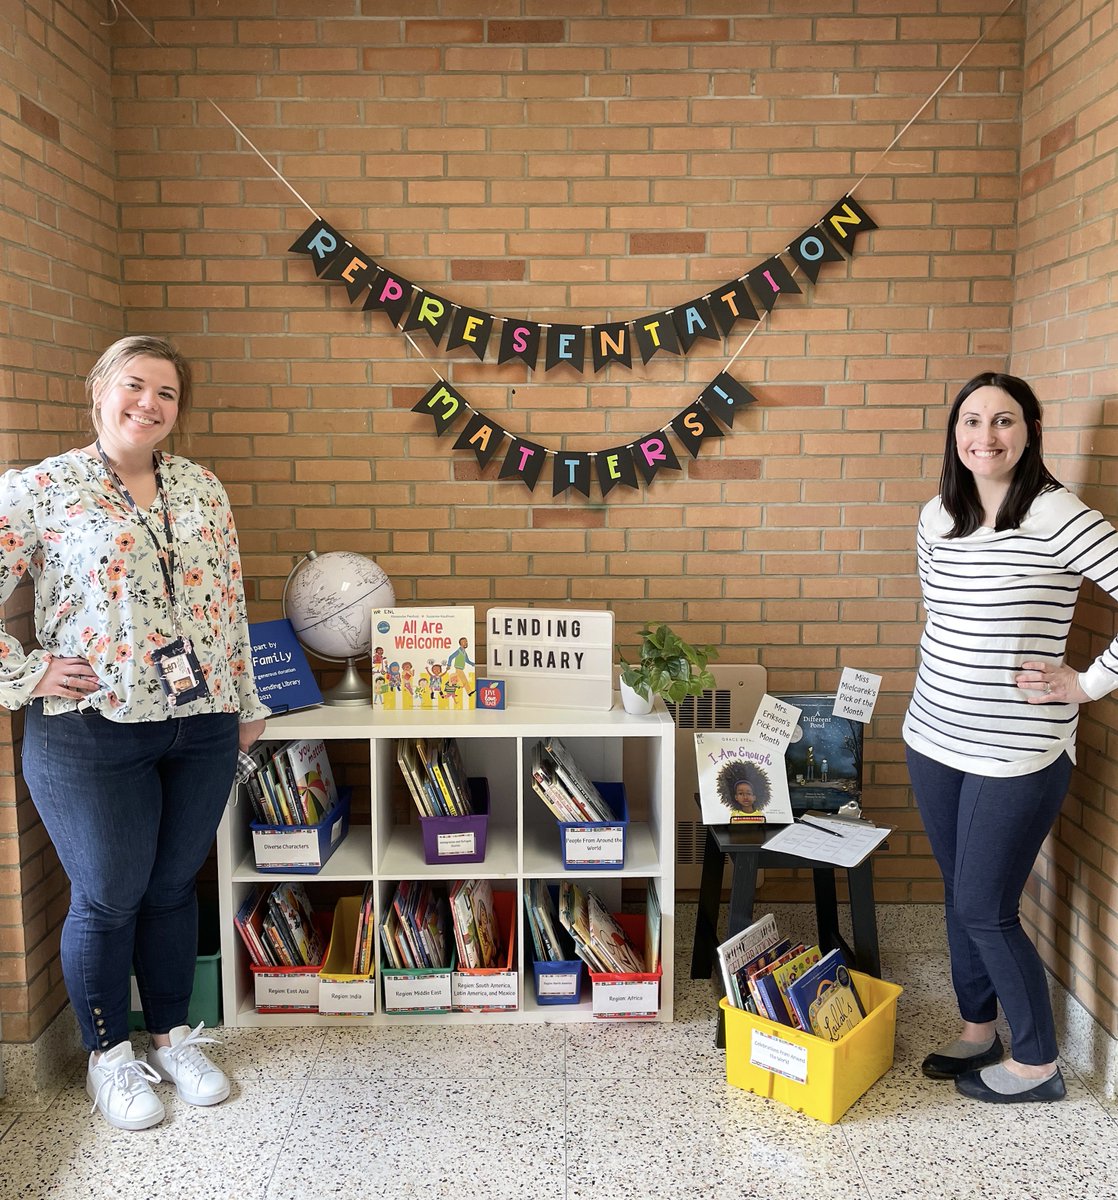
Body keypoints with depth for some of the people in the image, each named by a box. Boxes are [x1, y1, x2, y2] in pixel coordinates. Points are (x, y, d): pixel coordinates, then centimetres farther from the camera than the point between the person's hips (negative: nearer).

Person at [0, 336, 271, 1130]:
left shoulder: (201, 488, 7)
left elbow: (231, 602, 11)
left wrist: (247, 702, 11)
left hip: (203, 729, 4)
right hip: (92, 734, -4)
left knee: (174, 888, 16)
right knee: (109, 899, 9)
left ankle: (174, 1036, 35)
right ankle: (109, 1055, 31)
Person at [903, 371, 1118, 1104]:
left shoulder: (1057, 515, -16)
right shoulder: (937, 516, 4)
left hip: (1019, 754, -6)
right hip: (935, 740, 6)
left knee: (986, 912, 2)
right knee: (961, 899, 17)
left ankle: (1037, 1064, 24)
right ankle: (978, 1033, 38)